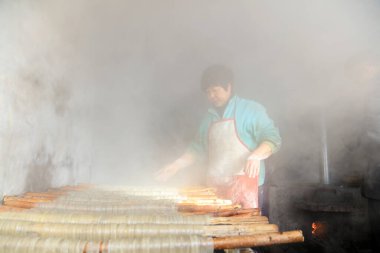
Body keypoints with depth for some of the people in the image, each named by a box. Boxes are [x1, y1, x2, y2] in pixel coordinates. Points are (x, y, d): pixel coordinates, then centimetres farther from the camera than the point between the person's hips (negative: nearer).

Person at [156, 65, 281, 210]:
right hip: (215, 187, 5)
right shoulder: (209, 118, 17)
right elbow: (198, 149, 22)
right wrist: (176, 166, 11)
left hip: (245, 186, -4)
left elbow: (272, 138, -6)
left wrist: (256, 155, -24)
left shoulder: (251, 110, 1)